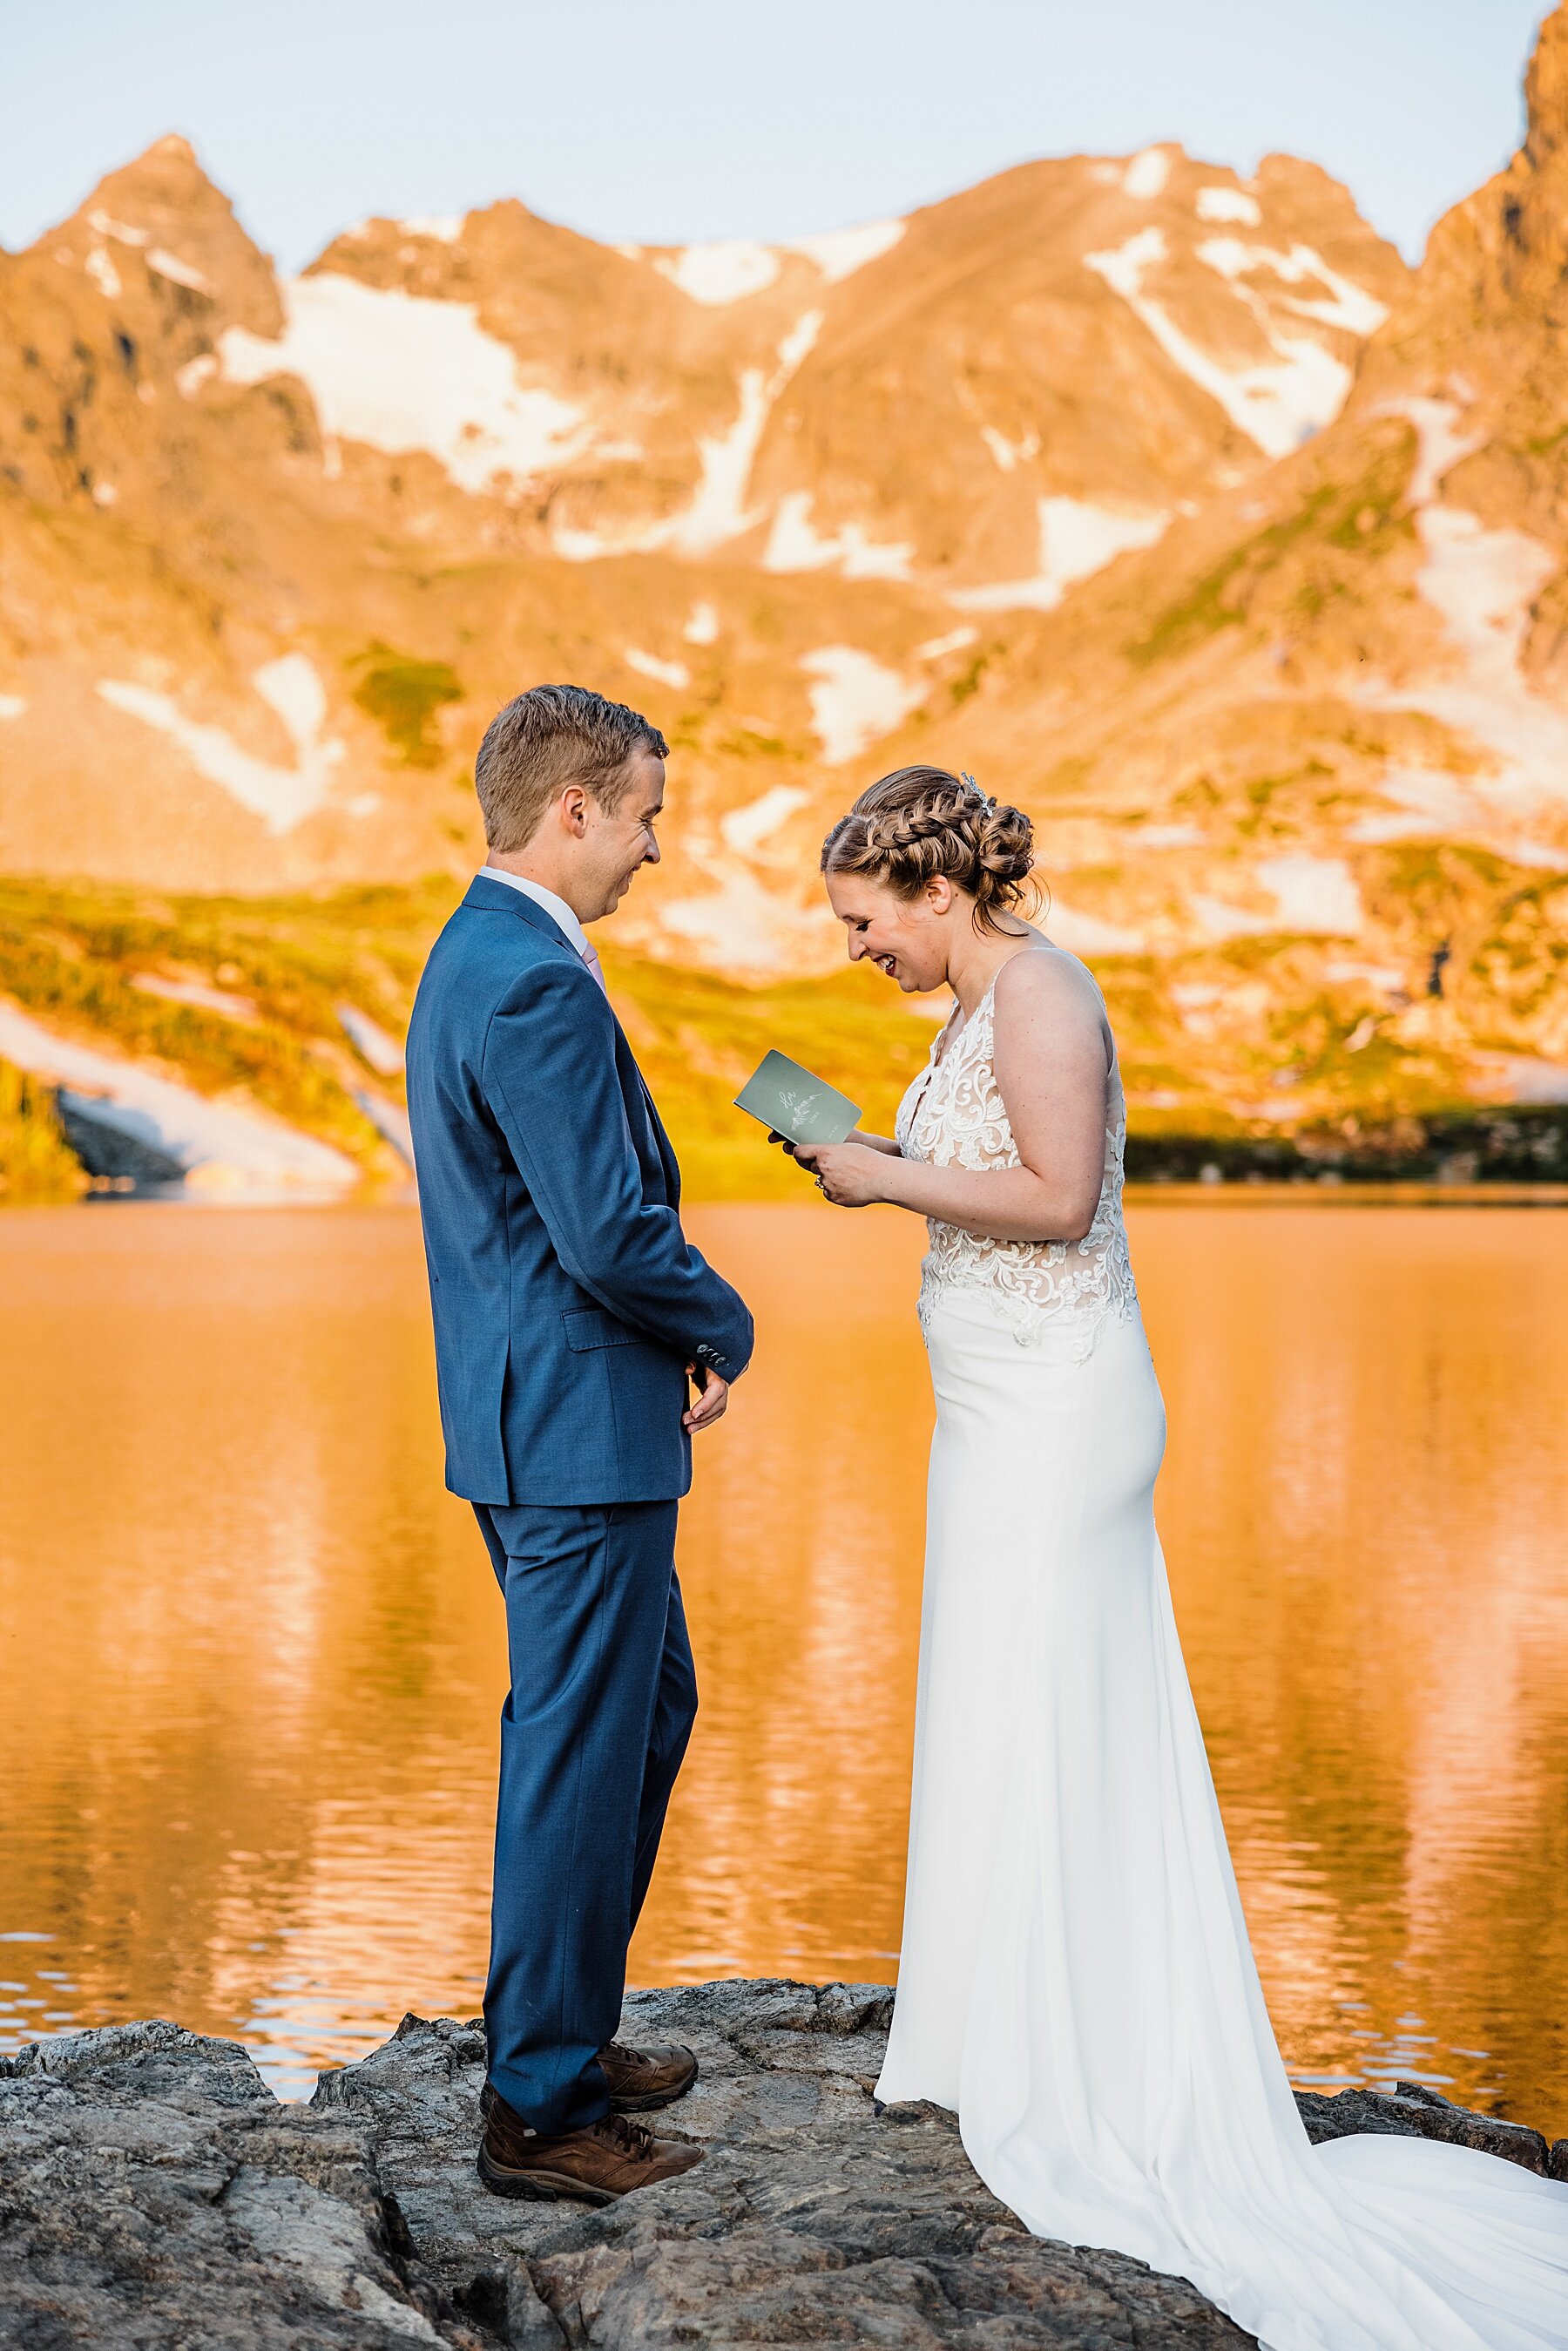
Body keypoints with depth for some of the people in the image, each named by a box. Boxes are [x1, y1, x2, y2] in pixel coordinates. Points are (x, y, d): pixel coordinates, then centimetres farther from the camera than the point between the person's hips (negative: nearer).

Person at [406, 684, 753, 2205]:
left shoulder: (475, 957, 14)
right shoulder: (538, 986, -20)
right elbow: (613, 1235, -24)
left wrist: (672, 1336, 11)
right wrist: (726, 1330, -6)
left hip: (537, 1415, 11)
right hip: (580, 1433, -11)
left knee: (648, 1710, 21)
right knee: (579, 1753, -1)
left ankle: (564, 2028, 32)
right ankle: (541, 2108, 11)